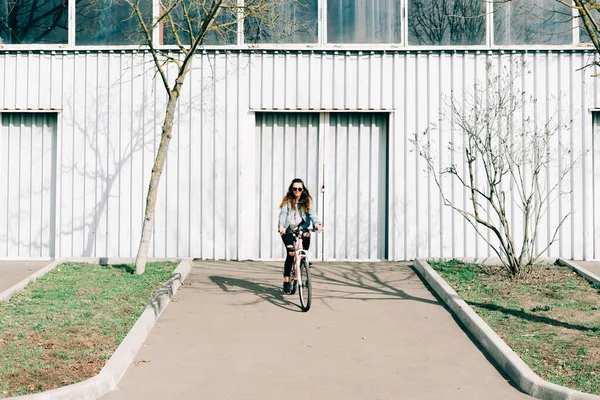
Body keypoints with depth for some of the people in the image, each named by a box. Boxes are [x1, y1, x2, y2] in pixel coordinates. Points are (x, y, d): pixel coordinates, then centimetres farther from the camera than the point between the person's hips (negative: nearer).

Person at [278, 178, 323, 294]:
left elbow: (312, 213, -9)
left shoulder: (308, 201, 5)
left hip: (302, 228, 2)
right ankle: (286, 280, -4)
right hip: (288, 231, -2)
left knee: (307, 234, -30)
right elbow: (283, 214, -14)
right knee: (291, 253, -15)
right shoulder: (287, 201, 0)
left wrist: (317, 224, -30)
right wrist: (281, 226, -34)